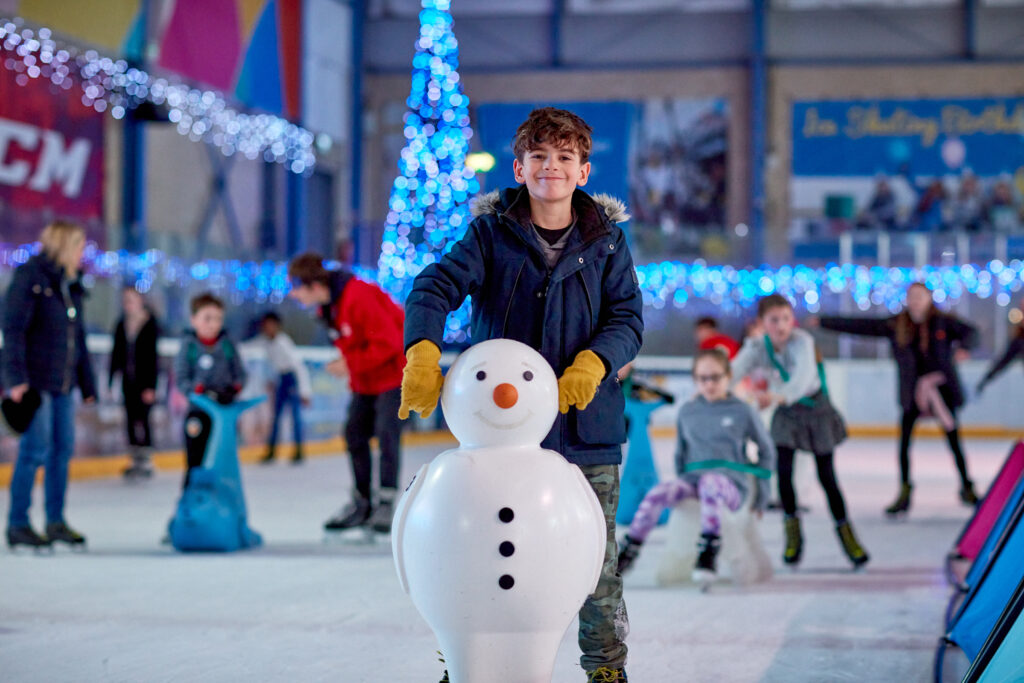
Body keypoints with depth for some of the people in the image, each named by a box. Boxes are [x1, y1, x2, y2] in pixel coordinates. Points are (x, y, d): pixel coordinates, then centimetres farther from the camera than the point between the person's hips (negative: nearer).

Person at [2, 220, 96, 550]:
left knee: (63, 449, 10)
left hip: (63, 382, 8)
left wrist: (87, 383, 18)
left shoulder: (71, 284, 15)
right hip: (33, 382, -8)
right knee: (35, 449, -7)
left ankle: (56, 521, 21)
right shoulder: (30, 275, -8)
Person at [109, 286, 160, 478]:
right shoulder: (121, 325, 7)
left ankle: (145, 461, -3)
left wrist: (150, 386, -13)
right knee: (131, 419, 5)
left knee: (142, 418, -10)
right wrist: (111, 381, 9)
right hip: (128, 380, 5)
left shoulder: (150, 325, -8)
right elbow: (116, 354, 11)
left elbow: (153, 356, -10)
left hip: (145, 380, -5)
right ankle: (136, 460, 13)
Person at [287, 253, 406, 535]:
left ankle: (386, 504, -8)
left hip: (394, 371, -9)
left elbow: (388, 342, -27)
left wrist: (351, 364, -23)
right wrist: (349, 366, 3)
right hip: (366, 379, 9)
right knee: (355, 432, 6)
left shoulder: (359, 298, -28)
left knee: (386, 433, -14)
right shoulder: (327, 306, 1)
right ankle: (361, 504, 14)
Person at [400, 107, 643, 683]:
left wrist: (593, 363, -21)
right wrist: (423, 352, -30)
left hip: (587, 425, 1)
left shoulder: (606, 240, 5)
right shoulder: (491, 233, 1)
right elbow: (435, 287, -10)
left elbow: (628, 319, 0)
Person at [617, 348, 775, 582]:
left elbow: (766, 451, 15)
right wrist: (681, 484, 16)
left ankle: (708, 554, -50)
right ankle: (629, 550, -24)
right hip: (692, 479, 3)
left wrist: (762, 494, 12)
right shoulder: (687, 411, 15)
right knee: (660, 492, -30)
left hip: (732, 484, -3)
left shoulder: (742, 411, 7)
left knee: (710, 482, -41)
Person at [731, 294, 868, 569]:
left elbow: (804, 376, -44)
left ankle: (845, 532, 18)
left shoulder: (801, 341, -26)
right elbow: (734, 371, -31)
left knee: (826, 475, 2)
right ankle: (792, 532, 6)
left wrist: (778, 397, -64)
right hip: (785, 413, 2)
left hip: (815, 409, -2)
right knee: (783, 472, -12)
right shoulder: (757, 347, -15)